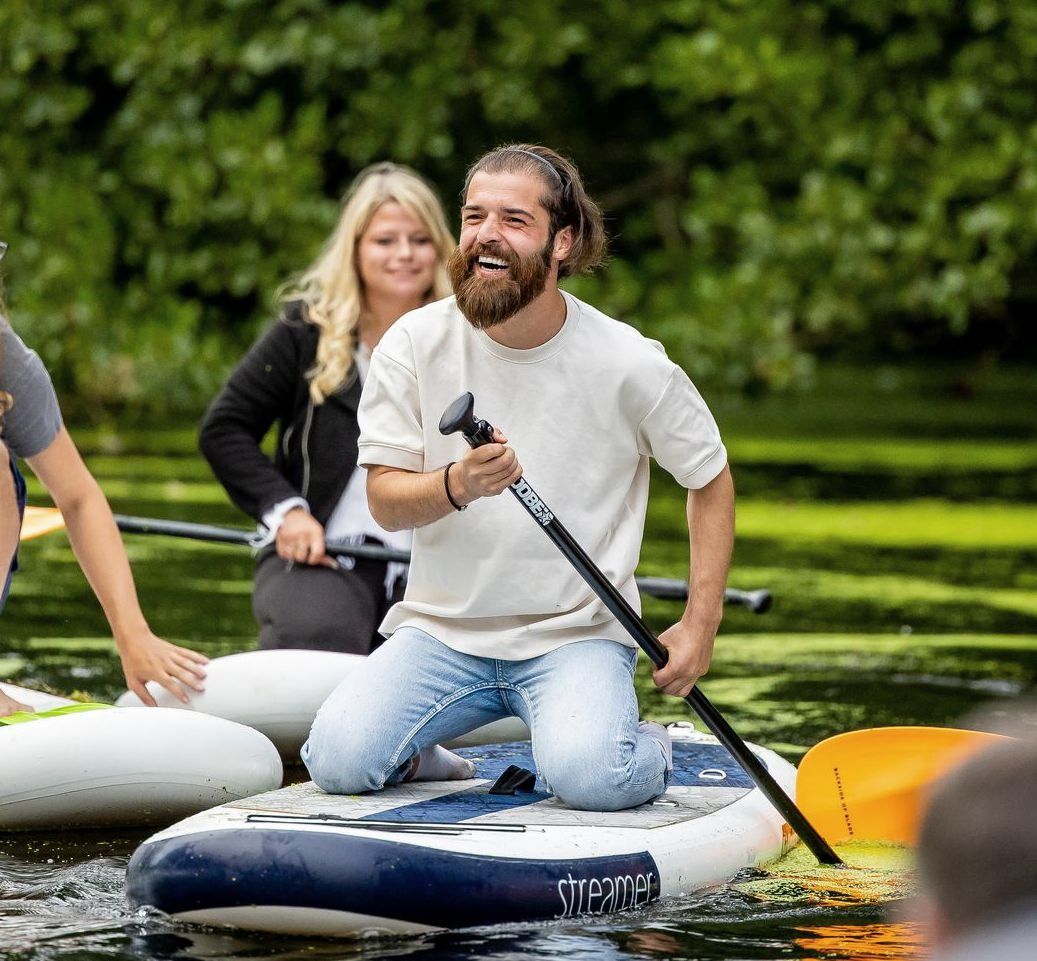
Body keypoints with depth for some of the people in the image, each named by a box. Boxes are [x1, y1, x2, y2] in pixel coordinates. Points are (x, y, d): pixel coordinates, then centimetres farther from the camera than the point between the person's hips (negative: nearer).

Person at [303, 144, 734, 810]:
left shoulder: (629, 364, -7)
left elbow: (711, 479, 7)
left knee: (591, 779, -31)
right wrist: (457, 485, -29)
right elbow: (384, 501, -6)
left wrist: (702, 624, -1)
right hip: (442, 628, 2)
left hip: (580, 635, -2)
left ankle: (649, 749, 7)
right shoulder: (415, 344, -4)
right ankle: (420, 757, 14)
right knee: (337, 761, -23)